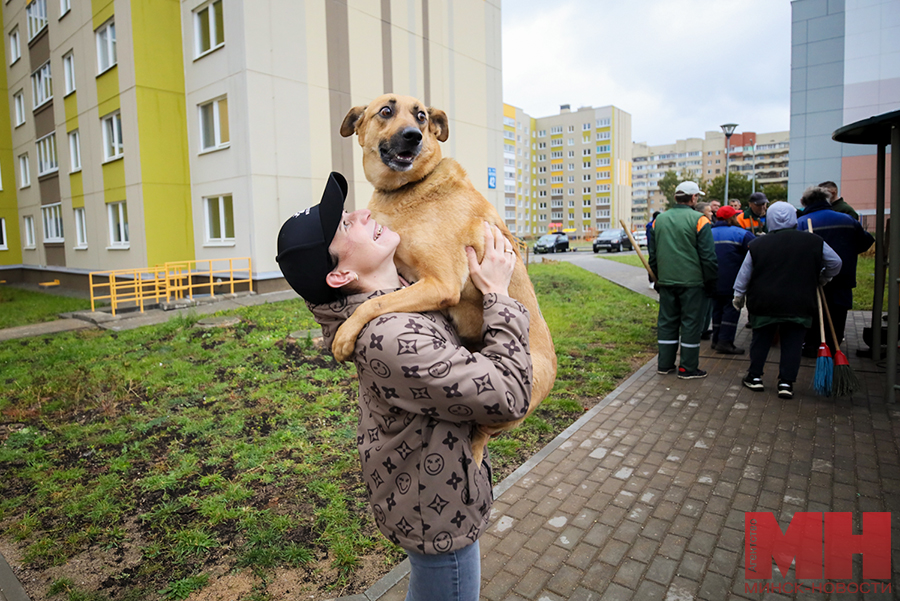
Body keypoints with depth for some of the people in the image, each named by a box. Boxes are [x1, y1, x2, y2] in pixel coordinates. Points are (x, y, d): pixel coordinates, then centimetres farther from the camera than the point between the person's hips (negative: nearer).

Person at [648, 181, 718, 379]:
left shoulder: (659, 219, 8)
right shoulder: (698, 220, -10)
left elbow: (652, 254, 14)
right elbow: (708, 256, -10)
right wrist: (710, 283, -1)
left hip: (666, 281, 5)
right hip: (692, 281, -5)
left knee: (667, 321, 12)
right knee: (691, 323, 3)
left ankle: (665, 364, 19)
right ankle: (688, 368, 10)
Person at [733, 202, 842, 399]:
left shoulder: (758, 244, -3)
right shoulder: (814, 242, -1)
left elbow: (744, 273, 4)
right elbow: (835, 263, 10)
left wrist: (739, 295, 16)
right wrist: (823, 278, 29)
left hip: (764, 303, 0)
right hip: (799, 305, 0)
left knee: (760, 339, 14)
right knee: (792, 343, 8)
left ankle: (755, 377, 20)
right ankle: (786, 382, 9)